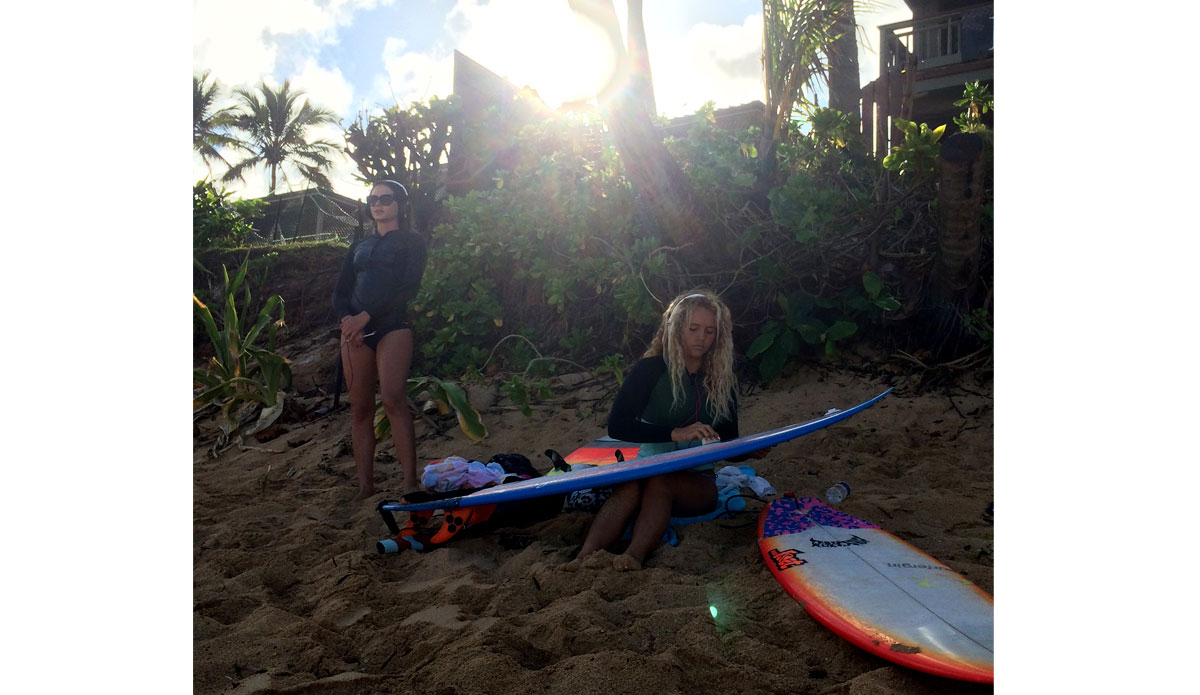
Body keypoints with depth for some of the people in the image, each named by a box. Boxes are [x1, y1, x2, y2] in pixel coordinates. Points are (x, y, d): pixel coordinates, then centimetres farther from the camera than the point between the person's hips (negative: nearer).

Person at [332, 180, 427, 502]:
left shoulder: (411, 241, 9)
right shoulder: (359, 246, 24)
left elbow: (407, 286, -5)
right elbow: (340, 291, 17)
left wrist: (366, 315, -14)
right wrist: (347, 319, -5)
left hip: (392, 326, -5)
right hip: (355, 330, 5)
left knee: (393, 400, -20)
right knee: (359, 408, 1)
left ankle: (410, 481, -22)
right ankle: (365, 485, 4)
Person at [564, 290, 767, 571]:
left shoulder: (722, 381, 11)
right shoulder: (651, 369, 1)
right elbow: (617, 426, -12)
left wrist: (750, 450, -8)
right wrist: (675, 434, -23)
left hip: (698, 484, 1)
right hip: (648, 470, -1)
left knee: (659, 483, -35)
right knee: (629, 487, -37)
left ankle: (633, 559, -59)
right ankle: (583, 558, -56)